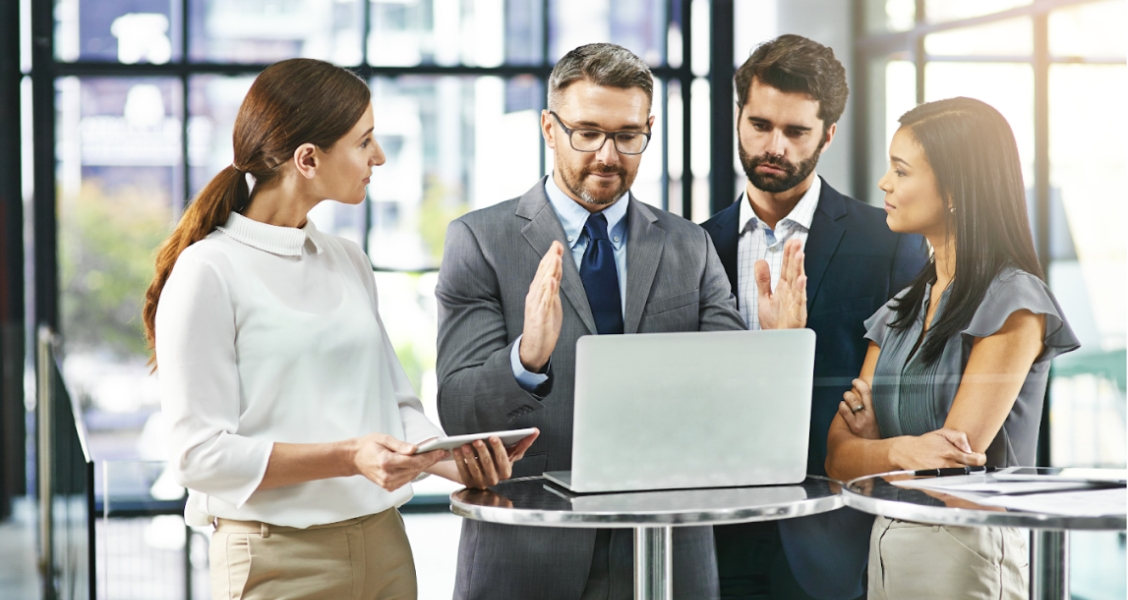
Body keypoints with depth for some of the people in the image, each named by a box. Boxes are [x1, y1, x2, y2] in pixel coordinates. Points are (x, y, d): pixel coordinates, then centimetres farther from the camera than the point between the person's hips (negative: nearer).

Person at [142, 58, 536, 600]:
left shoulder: (349, 263, 13)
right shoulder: (208, 273, -9)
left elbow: (395, 402, 13)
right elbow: (199, 453, -14)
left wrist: (454, 459, -8)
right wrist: (347, 457, -24)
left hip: (383, 547, 6)